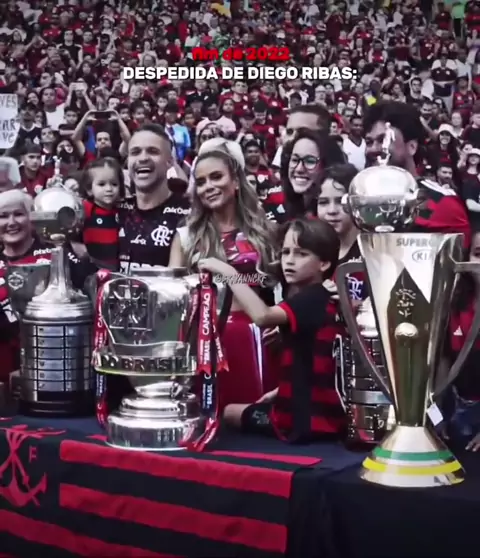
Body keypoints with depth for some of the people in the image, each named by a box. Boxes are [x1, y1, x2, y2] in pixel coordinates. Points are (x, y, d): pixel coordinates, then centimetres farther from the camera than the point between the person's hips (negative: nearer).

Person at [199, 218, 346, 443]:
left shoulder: (310, 299, -20)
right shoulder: (318, 300, 10)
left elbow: (262, 316, -39)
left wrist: (227, 272, -33)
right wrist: (281, 391, 13)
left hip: (305, 420, -9)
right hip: (323, 412, 9)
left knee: (229, 413, 15)